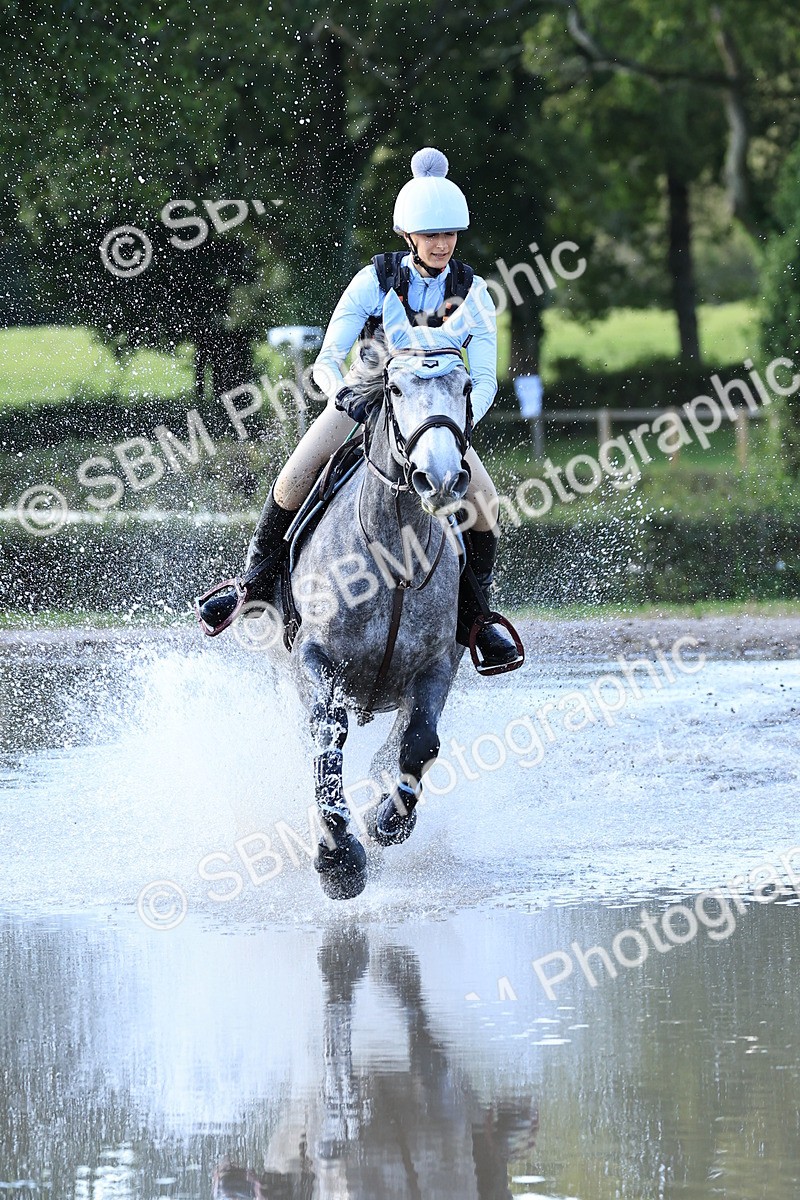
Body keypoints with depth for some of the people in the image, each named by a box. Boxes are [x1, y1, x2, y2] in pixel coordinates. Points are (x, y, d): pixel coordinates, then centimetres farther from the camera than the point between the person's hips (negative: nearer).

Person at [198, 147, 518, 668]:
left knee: (482, 496, -24)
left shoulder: (472, 292, -6)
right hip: (363, 401, -1)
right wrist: (341, 392, -36)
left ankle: (477, 611, -4)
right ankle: (254, 584, -11)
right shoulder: (375, 280, -10)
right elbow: (327, 360, -12)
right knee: (294, 477, -27)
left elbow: (485, 378, -10)